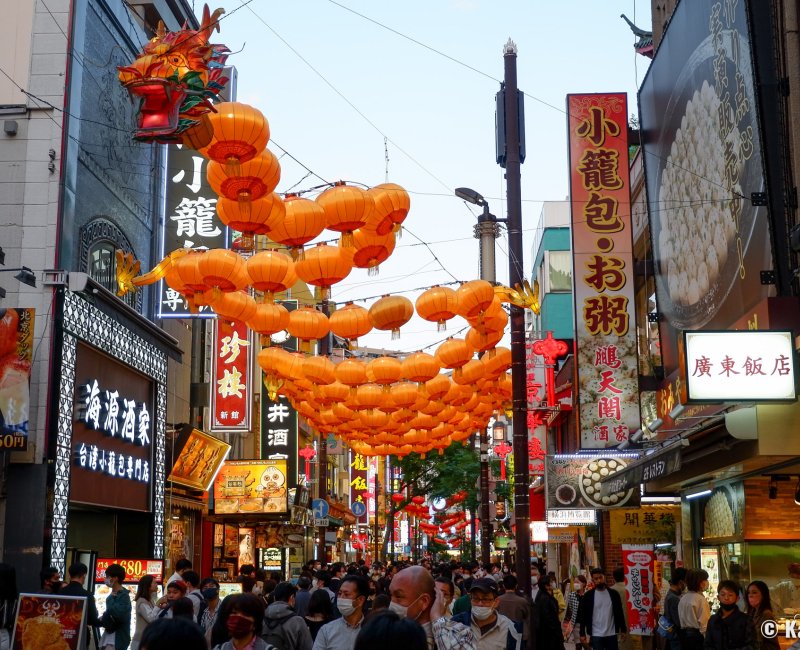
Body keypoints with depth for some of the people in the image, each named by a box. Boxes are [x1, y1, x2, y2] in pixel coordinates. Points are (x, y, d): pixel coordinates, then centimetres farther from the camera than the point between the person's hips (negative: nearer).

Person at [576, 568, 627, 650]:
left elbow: (619, 613, 8)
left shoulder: (613, 594, 3)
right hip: (596, 635, -2)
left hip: (611, 634, 2)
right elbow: (582, 615, 0)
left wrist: (623, 630, 4)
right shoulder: (588, 596, -2)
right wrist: (582, 634, -3)